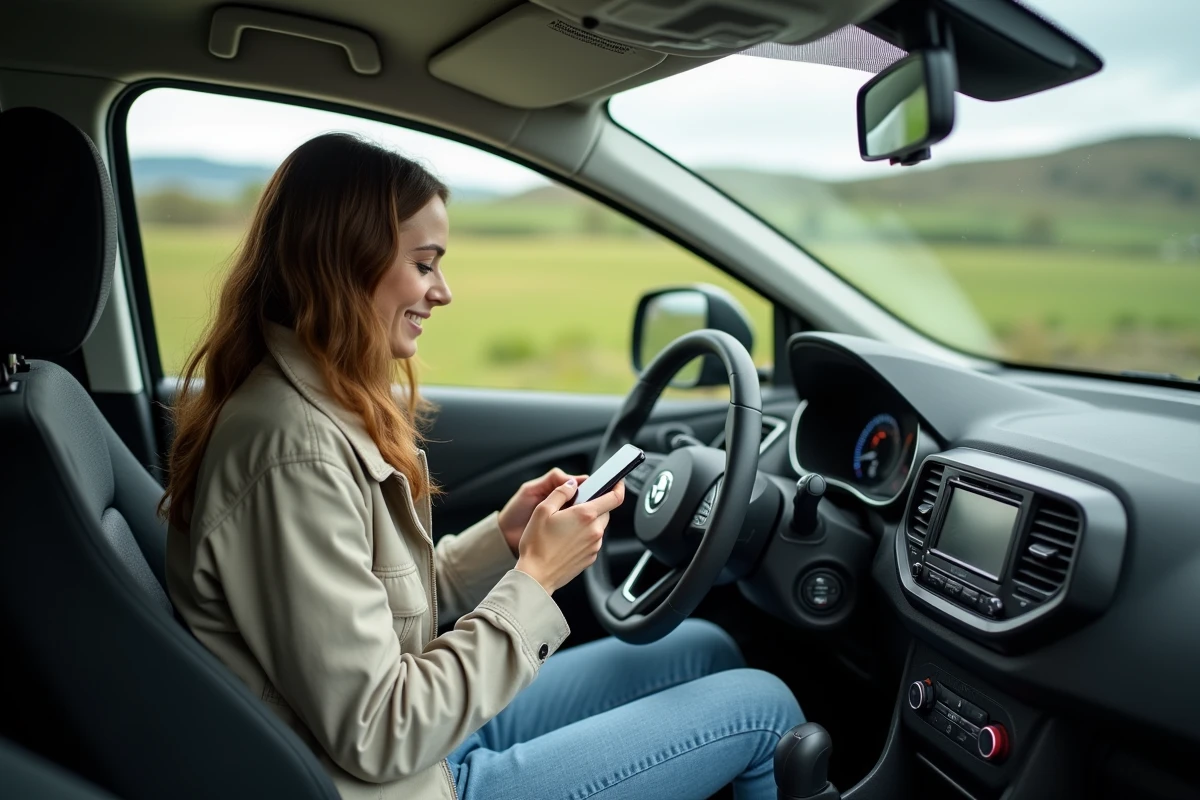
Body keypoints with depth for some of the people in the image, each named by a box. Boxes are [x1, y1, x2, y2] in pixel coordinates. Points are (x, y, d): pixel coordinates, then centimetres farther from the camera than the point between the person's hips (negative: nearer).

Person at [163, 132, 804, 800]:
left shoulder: (324, 406, 2)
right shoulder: (293, 450, -28)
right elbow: (374, 738, -26)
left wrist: (502, 537, -4)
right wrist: (534, 581, -20)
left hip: (430, 736, 9)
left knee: (708, 652, 14)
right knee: (762, 707, -2)